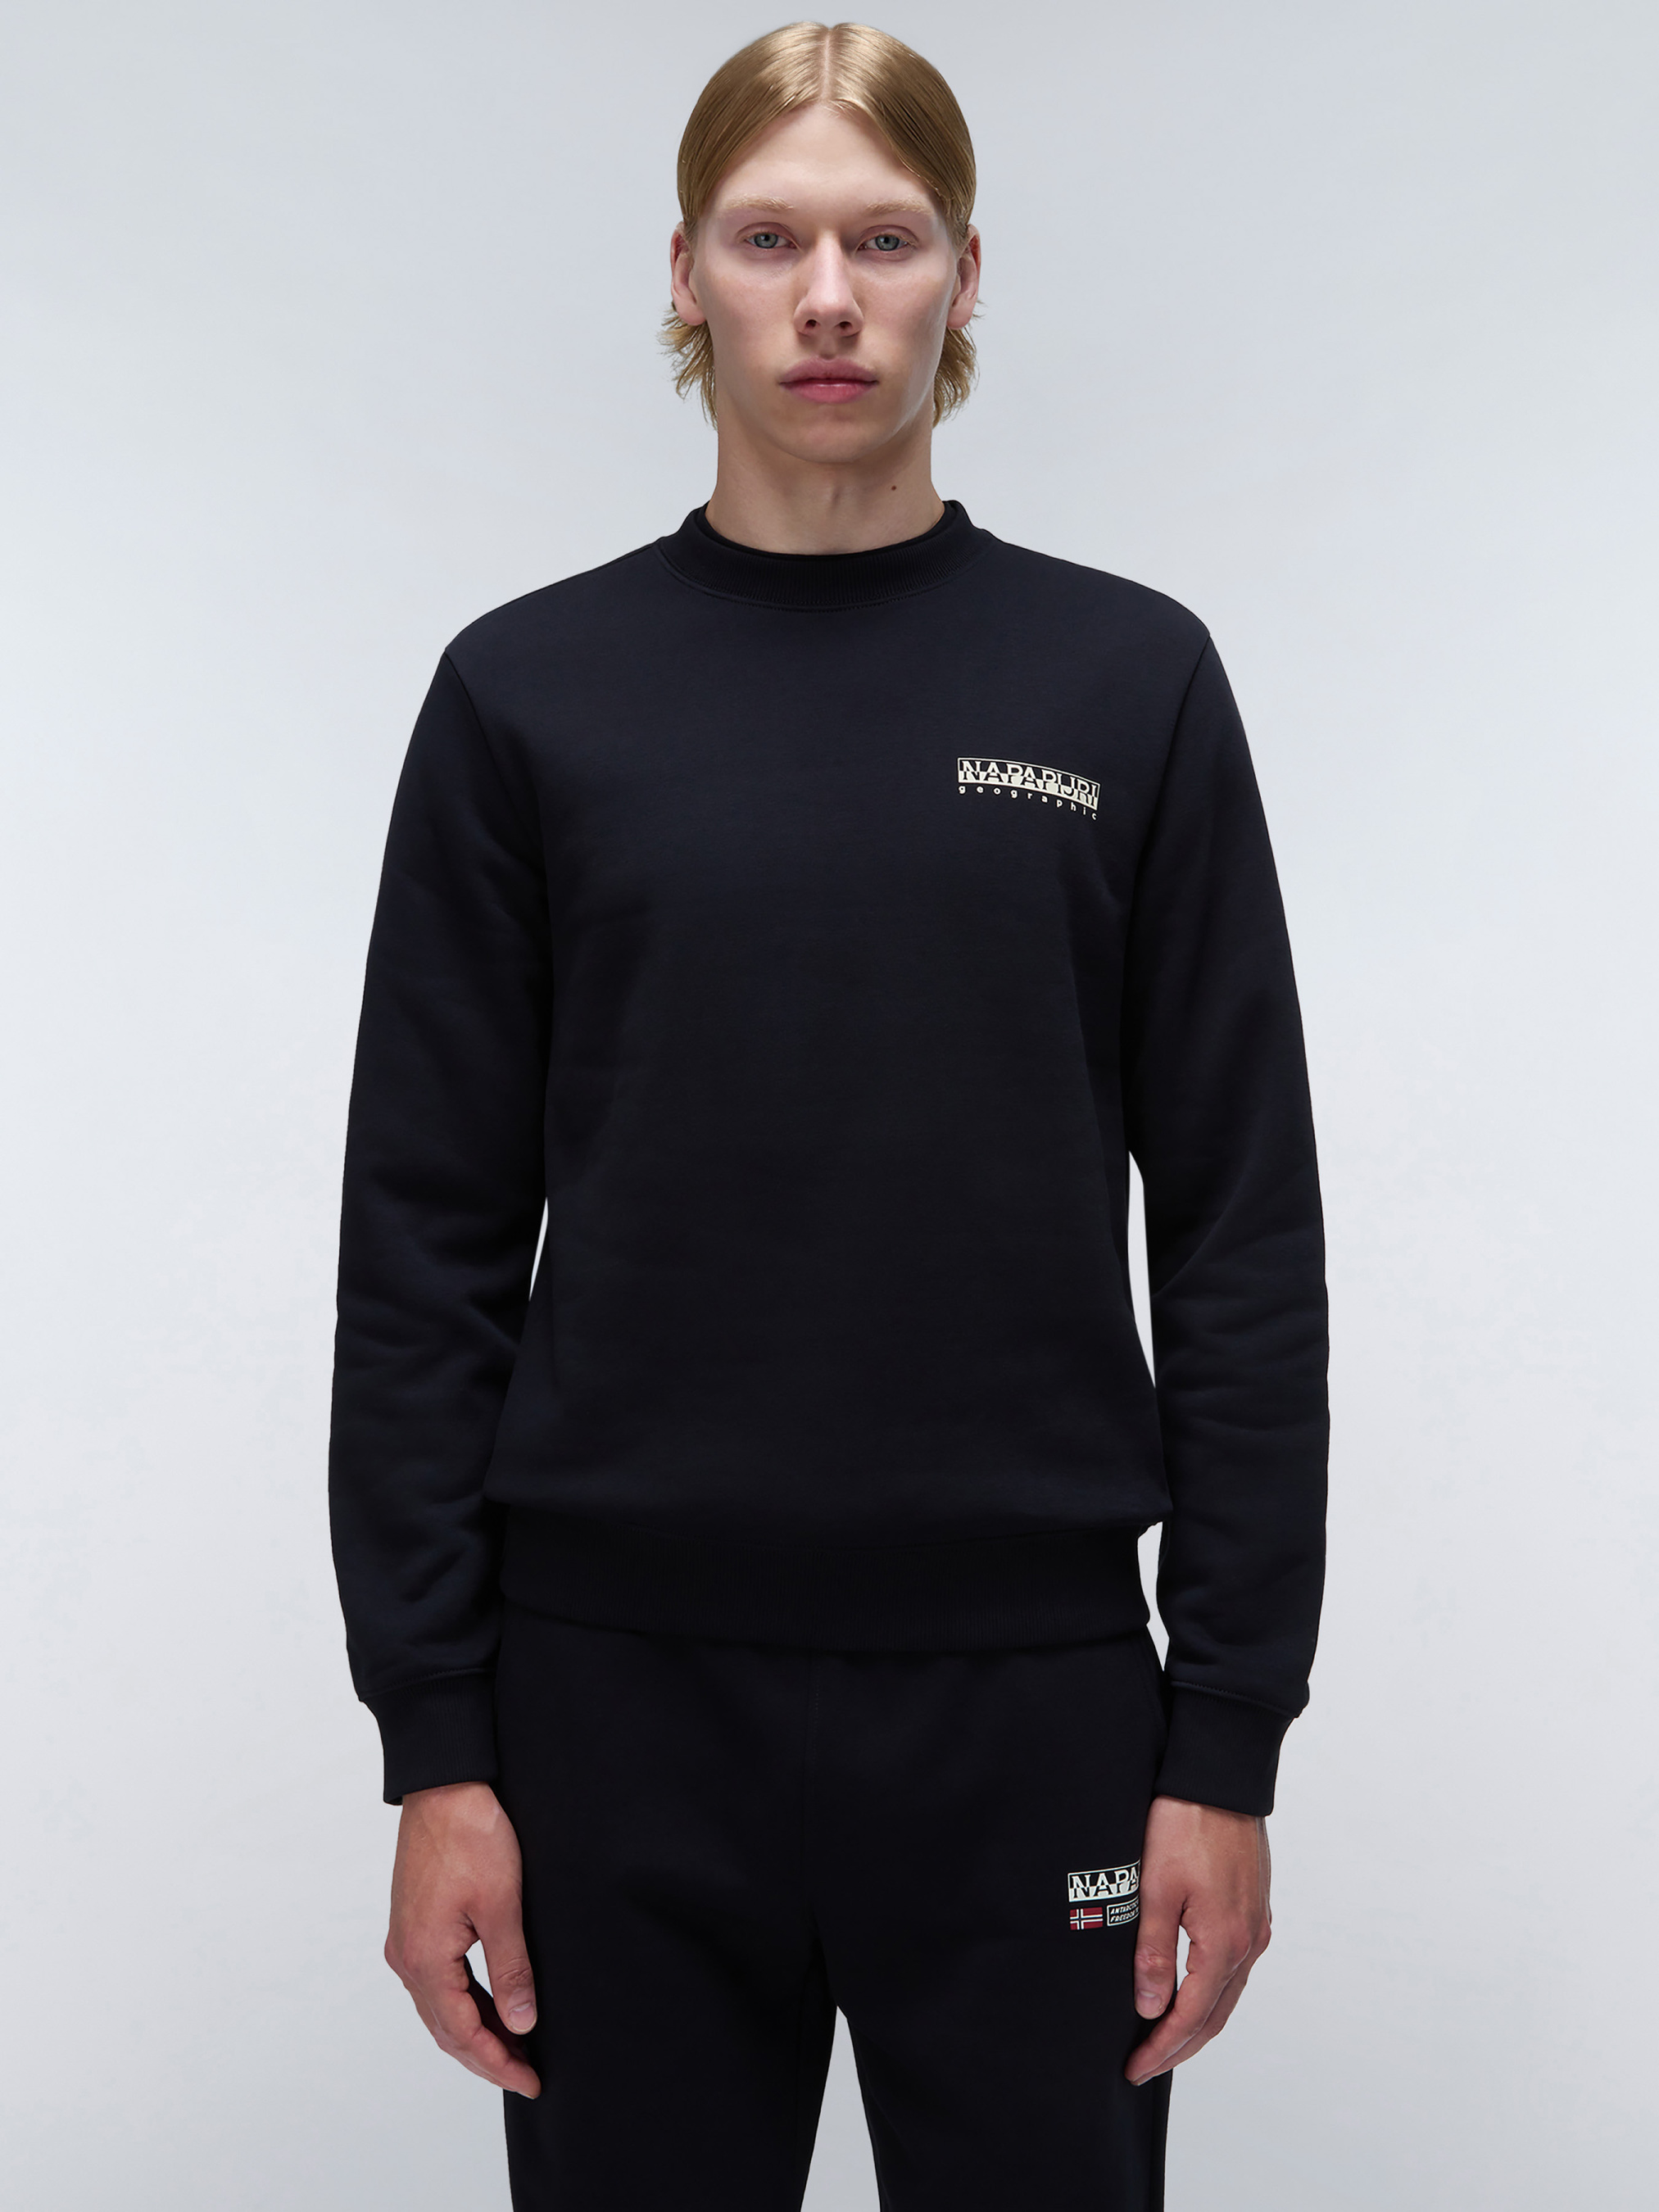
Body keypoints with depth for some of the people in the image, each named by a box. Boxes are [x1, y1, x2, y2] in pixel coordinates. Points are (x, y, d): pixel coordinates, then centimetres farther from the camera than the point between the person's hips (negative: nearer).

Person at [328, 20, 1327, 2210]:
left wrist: (1233, 1736, -3)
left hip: (1026, 1696, 0)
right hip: (624, 1700, 0)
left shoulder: (1128, 683, 0)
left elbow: (1243, 1237, -1)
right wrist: (433, 1741, -3)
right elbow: (429, 1251, 0)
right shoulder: (529, 694, 0)